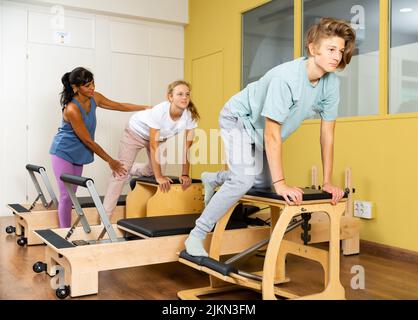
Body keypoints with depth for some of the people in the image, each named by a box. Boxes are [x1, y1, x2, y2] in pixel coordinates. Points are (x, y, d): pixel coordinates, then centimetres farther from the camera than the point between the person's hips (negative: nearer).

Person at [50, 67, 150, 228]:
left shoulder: (94, 98, -6)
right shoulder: (72, 109, -27)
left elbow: (119, 106, 9)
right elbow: (88, 140, -22)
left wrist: (146, 107, 5)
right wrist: (110, 161, -16)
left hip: (78, 154, 7)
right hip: (63, 153, -7)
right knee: (66, 196, -7)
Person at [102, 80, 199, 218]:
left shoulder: (190, 115, -27)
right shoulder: (159, 111, -39)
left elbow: (187, 147, -20)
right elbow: (154, 146, -35)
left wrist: (185, 174, -22)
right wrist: (159, 177, -33)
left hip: (159, 135, 5)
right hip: (136, 131, -5)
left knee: (153, 170, 8)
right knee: (122, 171, -9)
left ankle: (131, 169, 40)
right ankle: (105, 216, -2)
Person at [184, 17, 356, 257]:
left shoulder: (331, 83, -17)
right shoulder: (285, 77, -36)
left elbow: (327, 134, -10)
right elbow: (272, 134, -35)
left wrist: (328, 182, -11)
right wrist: (281, 184, -36)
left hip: (261, 130, 8)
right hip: (239, 118, -7)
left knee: (264, 182, 14)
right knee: (245, 178, -26)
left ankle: (214, 179, 39)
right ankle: (196, 237, -13)